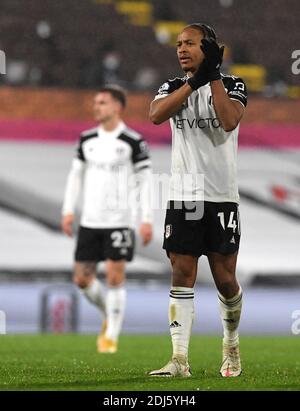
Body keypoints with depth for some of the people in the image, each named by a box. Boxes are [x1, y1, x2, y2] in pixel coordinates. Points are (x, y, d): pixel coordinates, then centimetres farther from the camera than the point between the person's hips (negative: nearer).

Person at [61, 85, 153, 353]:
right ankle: (109, 313, 30)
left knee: (115, 277, -9)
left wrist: (147, 219, -9)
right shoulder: (87, 140, 9)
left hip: (119, 221, -5)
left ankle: (111, 336, 3)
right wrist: (68, 210, 6)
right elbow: (76, 175, 15)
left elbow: (145, 181, -4)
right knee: (82, 279, 4)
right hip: (90, 221, 5)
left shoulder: (133, 142, -5)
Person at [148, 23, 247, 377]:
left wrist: (213, 76, -14)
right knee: (182, 274, -4)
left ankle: (231, 346, 25)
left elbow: (229, 121, -20)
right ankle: (179, 359, -6)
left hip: (221, 196, -2)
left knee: (224, 278, 2)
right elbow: (155, 115, -13)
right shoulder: (172, 87, 9)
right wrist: (194, 81, -16)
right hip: (183, 197, 2)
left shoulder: (232, 85, 1)